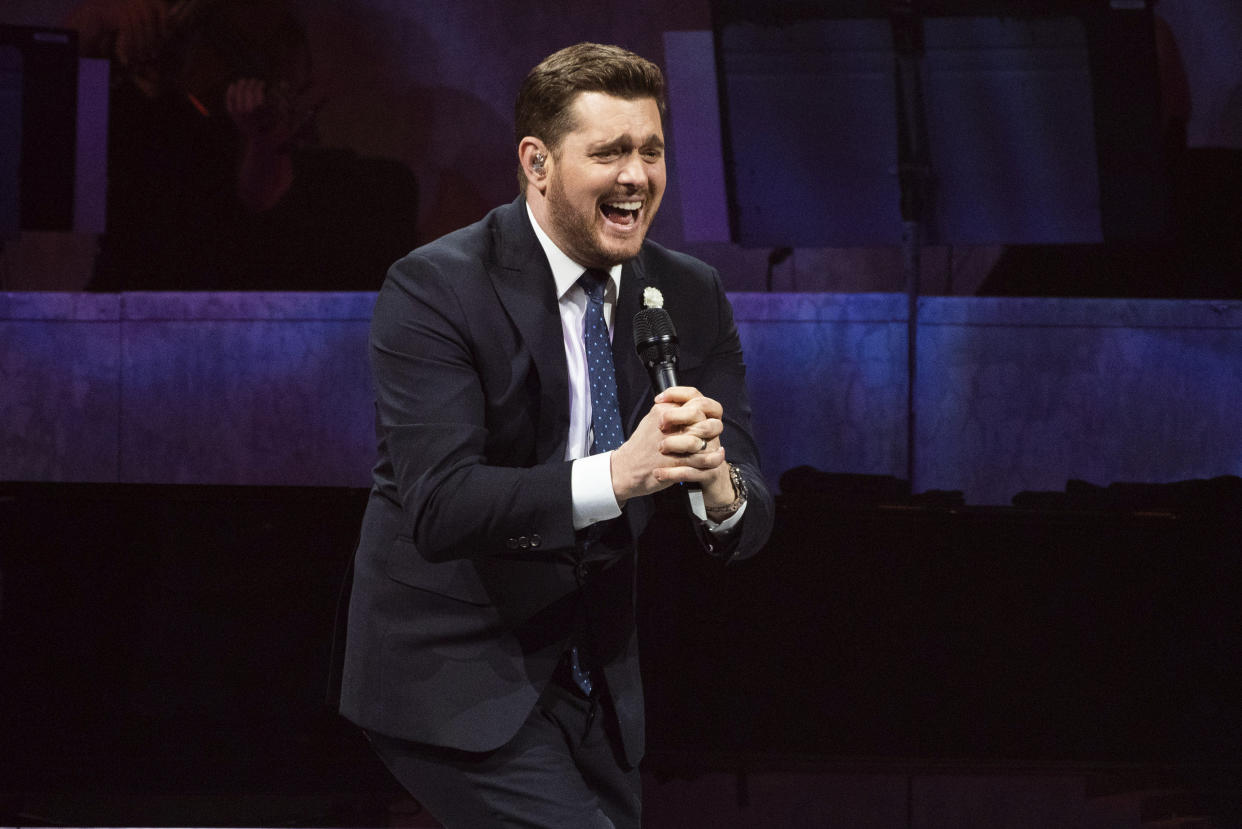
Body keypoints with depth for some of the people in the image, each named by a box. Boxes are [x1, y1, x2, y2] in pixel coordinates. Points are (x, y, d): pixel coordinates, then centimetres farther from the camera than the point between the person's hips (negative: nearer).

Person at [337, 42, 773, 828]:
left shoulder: (691, 296, 1)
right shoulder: (434, 289, -16)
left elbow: (750, 519, -5)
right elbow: (439, 506, -27)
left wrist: (719, 486, -30)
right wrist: (615, 475, -40)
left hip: (595, 671, 7)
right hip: (451, 669, -6)